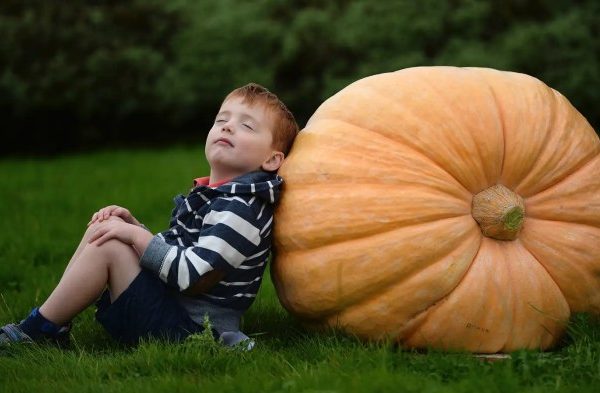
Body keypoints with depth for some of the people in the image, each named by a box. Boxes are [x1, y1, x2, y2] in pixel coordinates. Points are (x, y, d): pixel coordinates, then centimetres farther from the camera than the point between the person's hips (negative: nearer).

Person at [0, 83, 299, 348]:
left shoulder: (241, 209, -17)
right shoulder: (210, 195, 15)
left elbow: (193, 277, -25)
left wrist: (135, 235, -18)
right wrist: (133, 226, 7)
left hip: (185, 326, -10)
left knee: (108, 246, -19)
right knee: (102, 230, 10)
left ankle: (39, 329, -6)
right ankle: (51, 318, 6)